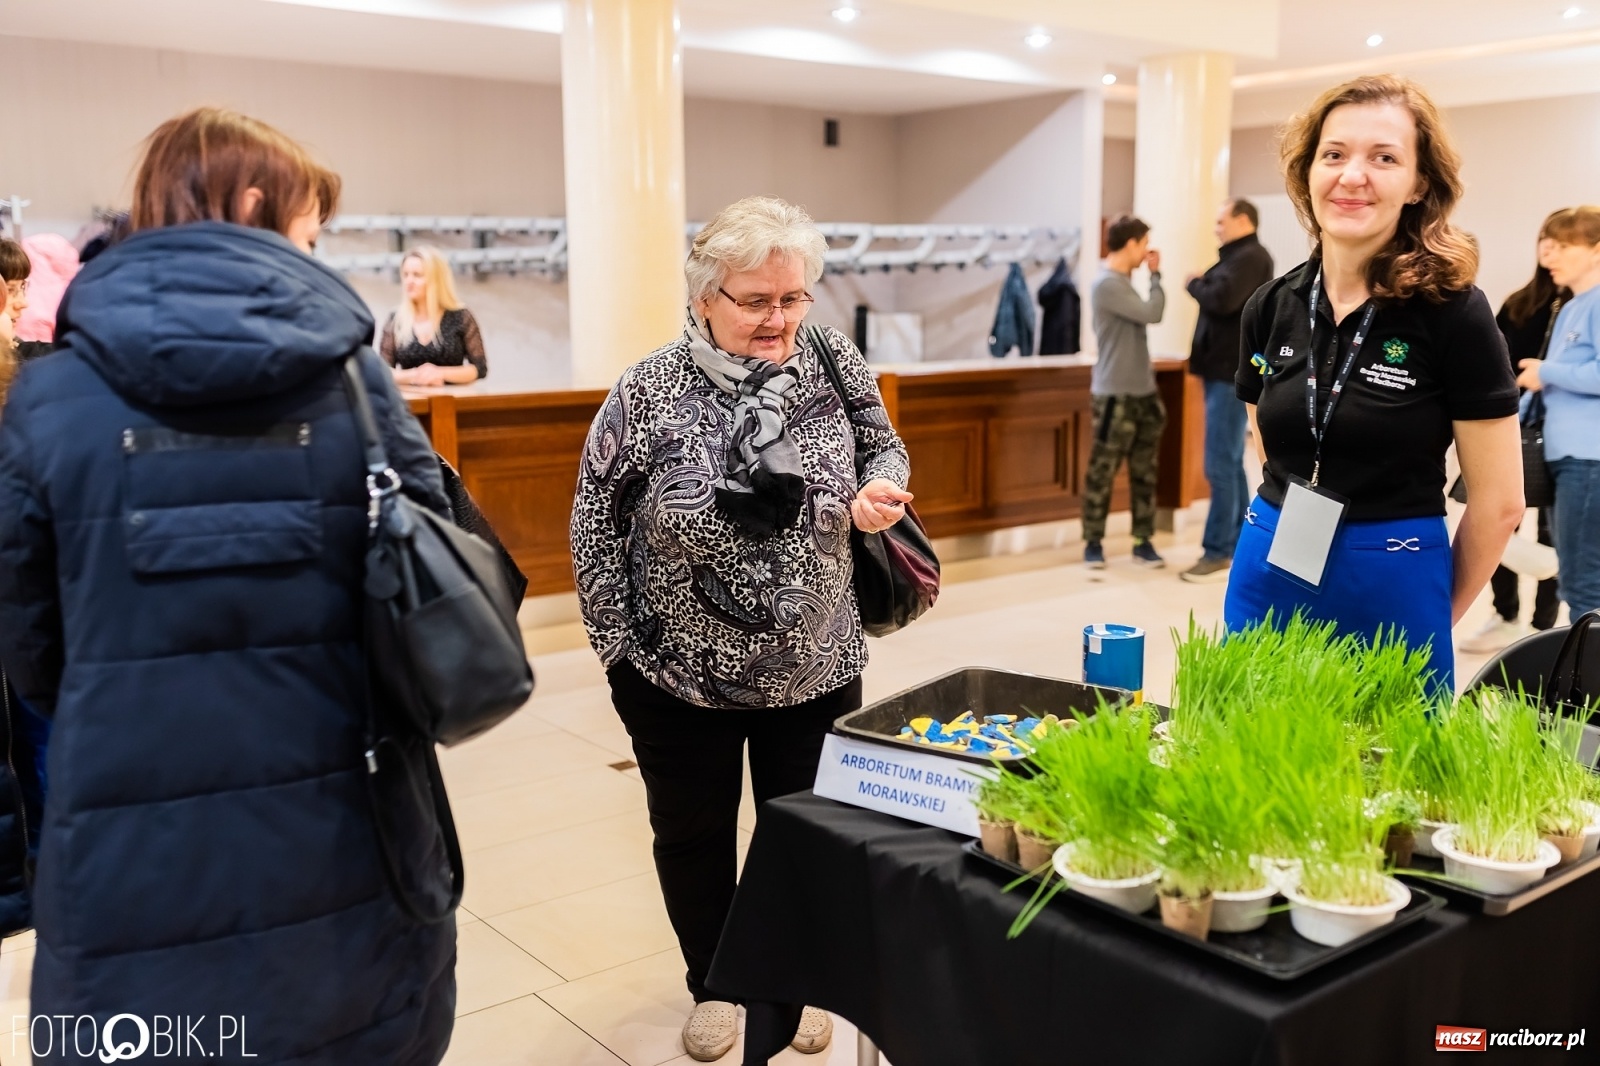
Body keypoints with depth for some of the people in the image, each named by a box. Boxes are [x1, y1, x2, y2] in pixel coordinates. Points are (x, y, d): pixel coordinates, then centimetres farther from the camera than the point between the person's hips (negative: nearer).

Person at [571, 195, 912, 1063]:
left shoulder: (835, 365, -8)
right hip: (680, 673, -1)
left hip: (813, 668, 2)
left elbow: (885, 449, 9)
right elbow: (595, 526, -6)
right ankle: (713, 986, 41)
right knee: (693, 836, 16)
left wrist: (880, 492, -15)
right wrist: (619, 648, -5)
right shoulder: (649, 392, -14)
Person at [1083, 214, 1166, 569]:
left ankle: (1143, 543, 15)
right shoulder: (1107, 284, -14)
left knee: (1144, 472, 9)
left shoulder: (1124, 282, 16)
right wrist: (1155, 275, -7)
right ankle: (1093, 543, 9)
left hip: (1142, 392, 9)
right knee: (1102, 471, -1)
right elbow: (1151, 313, -17)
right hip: (1114, 395, -9)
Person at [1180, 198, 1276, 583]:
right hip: (1225, 371, 10)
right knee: (1231, 464, 12)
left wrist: (1194, 285, -9)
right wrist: (1202, 285, -2)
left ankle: (1218, 554, -8)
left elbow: (1222, 299, -25)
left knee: (1220, 466, -10)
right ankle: (1238, 544, 18)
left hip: (1232, 374, -10)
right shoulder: (1239, 257, 19)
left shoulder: (1251, 257, -12)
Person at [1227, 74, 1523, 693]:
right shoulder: (1270, 309, 1)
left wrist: (1437, 616, 3)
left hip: (1391, 595, -4)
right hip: (1269, 584, 4)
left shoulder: (1453, 312, -11)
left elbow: (1498, 503, -6)